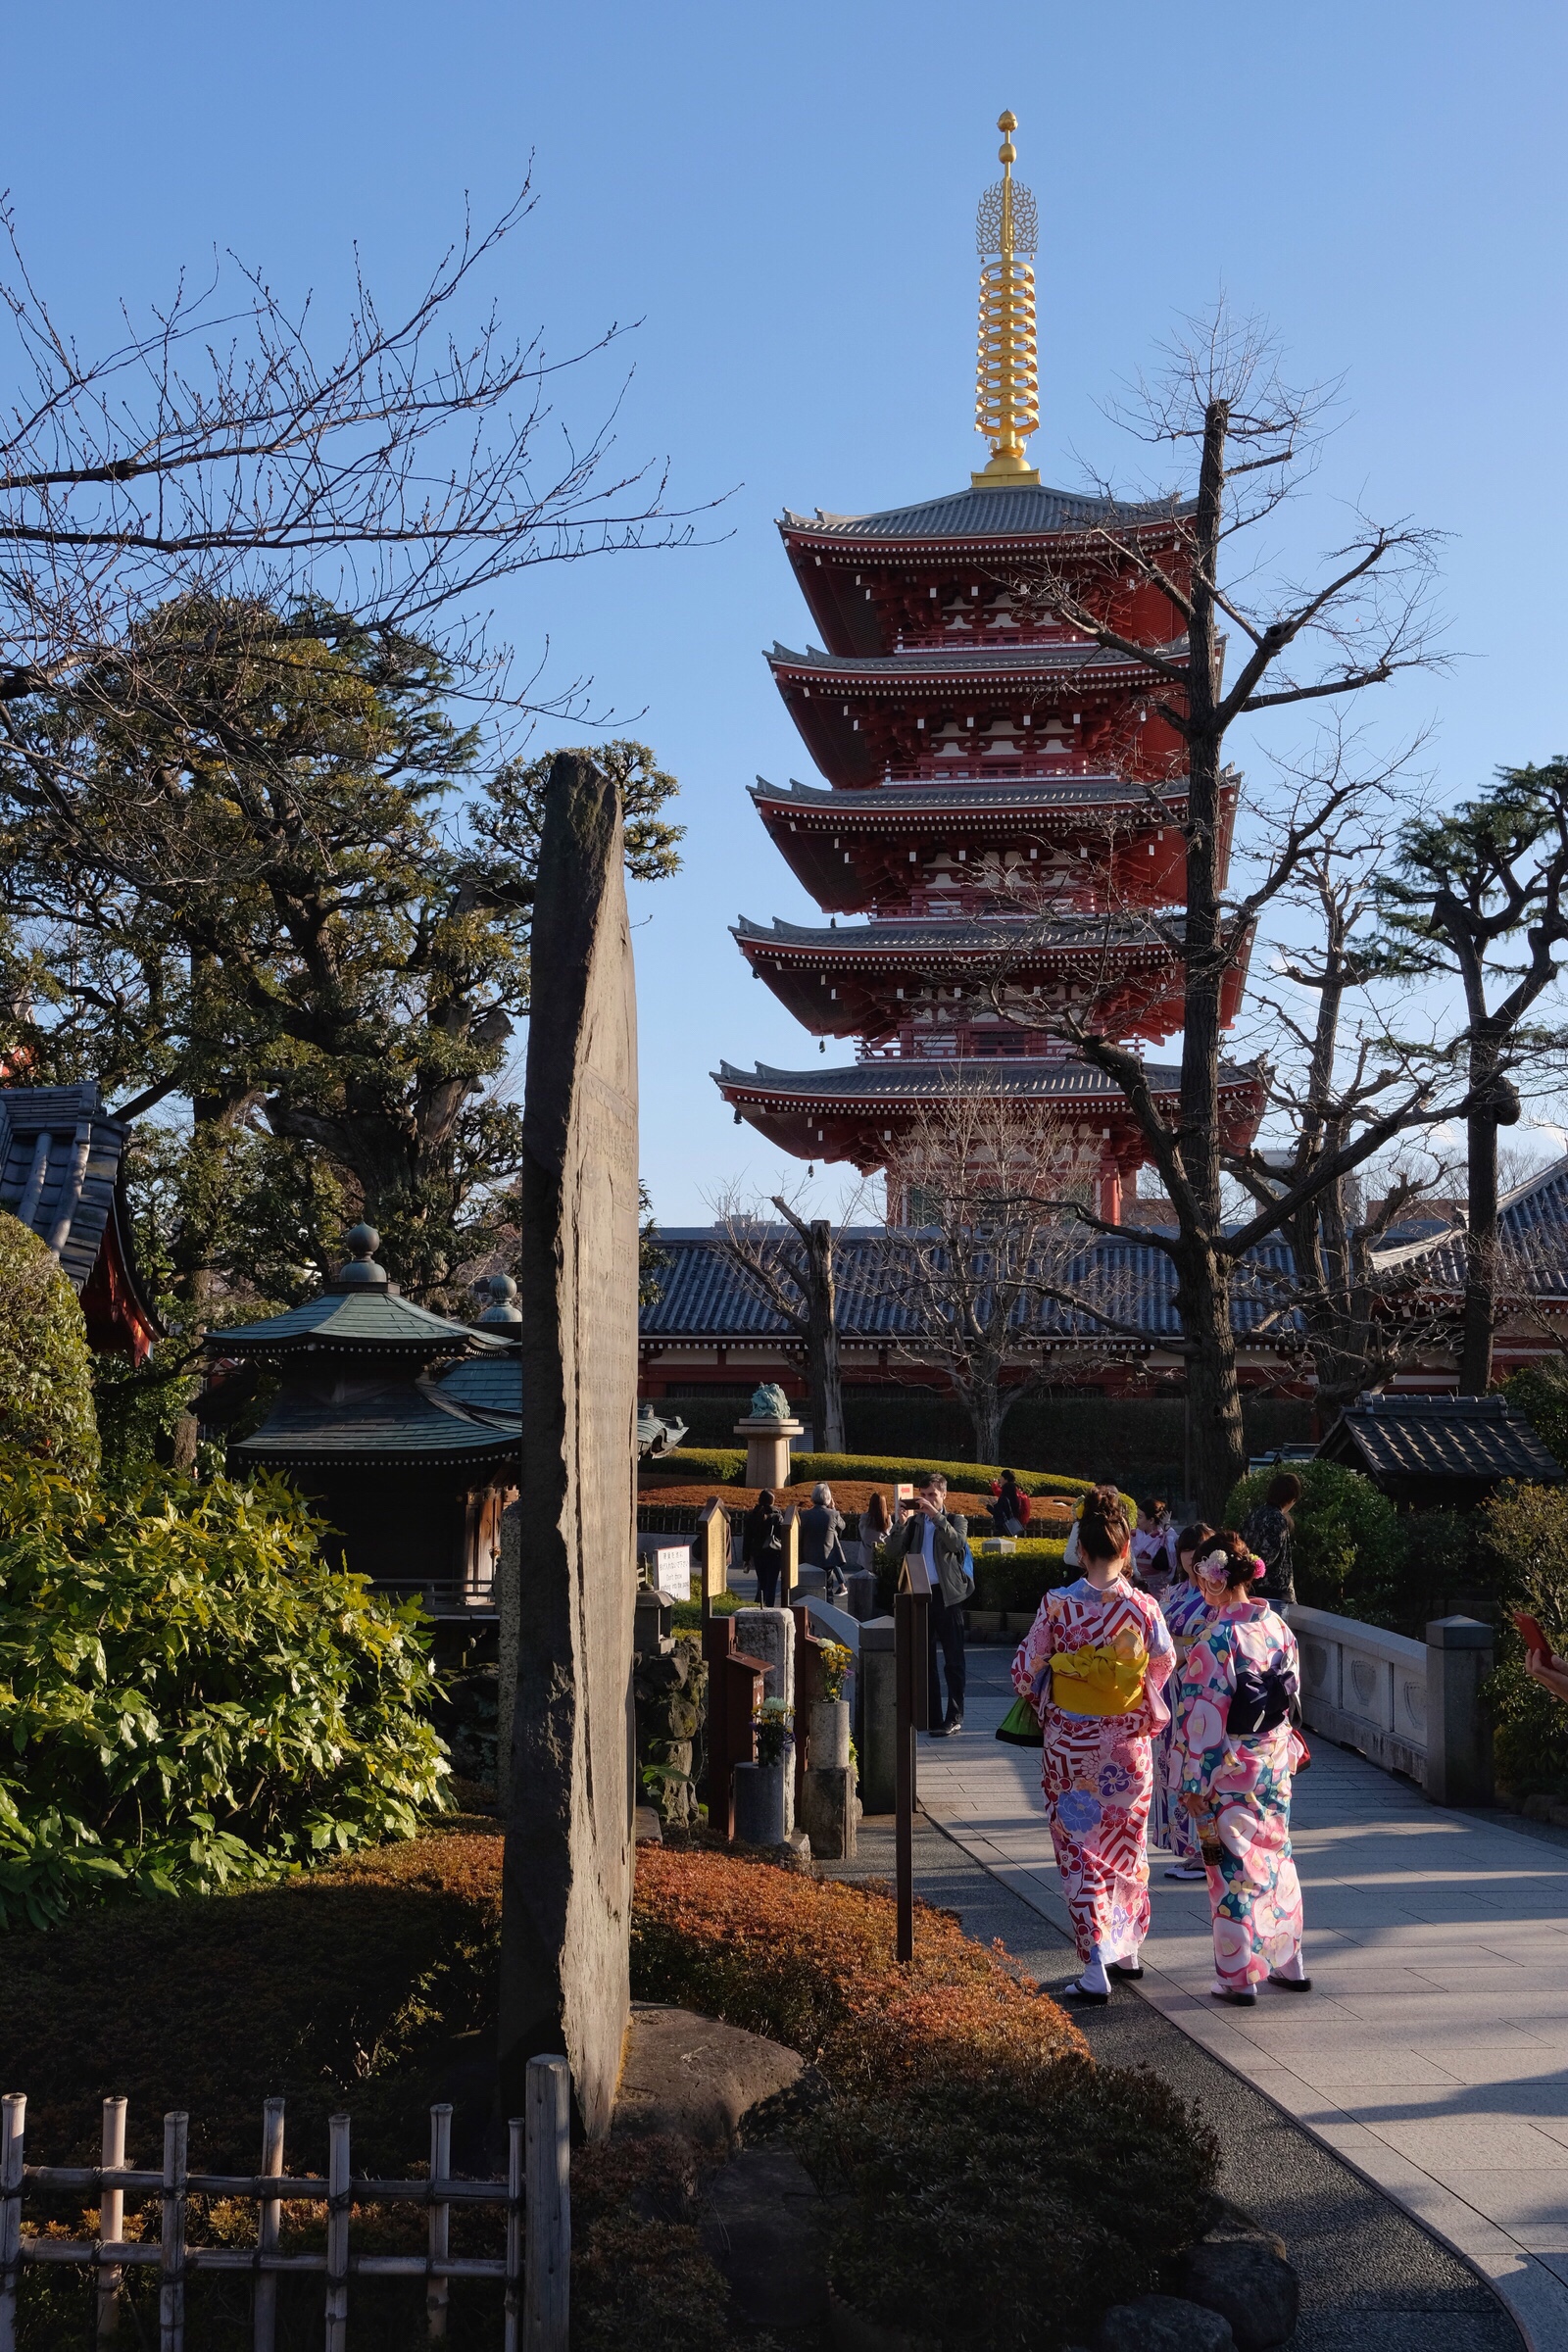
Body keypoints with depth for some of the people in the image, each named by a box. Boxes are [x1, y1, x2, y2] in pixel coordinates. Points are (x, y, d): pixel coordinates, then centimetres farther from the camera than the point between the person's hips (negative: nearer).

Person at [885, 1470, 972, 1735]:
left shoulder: (956, 1520, 6)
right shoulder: (914, 1522, 13)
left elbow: (957, 1542, -16)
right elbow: (895, 1552, 1)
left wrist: (936, 1515, -20)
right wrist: (903, 1521, -10)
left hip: (947, 1596, -4)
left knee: (953, 1660, -2)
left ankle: (954, 1717, 2)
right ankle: (931, 1717, 13)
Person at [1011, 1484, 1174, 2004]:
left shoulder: (1057, 1605, -13)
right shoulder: (1143, 1608, -9)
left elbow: (1025, 1671, -6)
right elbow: (1164, 1668, 7)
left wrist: (1039, 1700, 16)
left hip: (1071, 1745, -2)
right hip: (1128, 1746, 2)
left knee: (1081, 1849, 5)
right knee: (1127, 1844, 19)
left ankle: (1096, 1966, -1)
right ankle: (1128, 1949, 32)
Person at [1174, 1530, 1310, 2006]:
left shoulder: (1216, 1638, -21)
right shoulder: (1278, 1627, 0)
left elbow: (1204, 1715, -19)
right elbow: (1291, 1693, 9)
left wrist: (1194, 1783, -12)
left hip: (1229, 1772, -6)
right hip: (1274, 1764, 6)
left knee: (1234, 1868, 4)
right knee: (1276, 1859, 19)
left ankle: (1239, 1978, 11)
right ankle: (1288, 1962, 28)